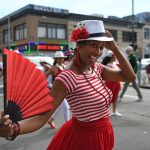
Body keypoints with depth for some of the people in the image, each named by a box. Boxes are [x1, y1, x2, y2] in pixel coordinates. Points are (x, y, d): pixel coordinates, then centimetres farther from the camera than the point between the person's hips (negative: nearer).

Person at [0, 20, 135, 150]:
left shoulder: (97, 68, -3)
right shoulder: (68, 78, -27)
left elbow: (130, 77, -1)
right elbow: (43, 116, -30)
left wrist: (114, 48, -9)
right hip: (85, 137, -7)